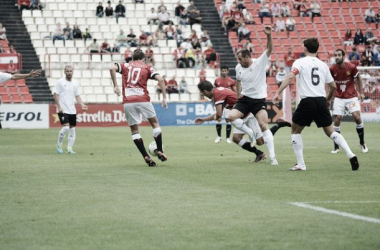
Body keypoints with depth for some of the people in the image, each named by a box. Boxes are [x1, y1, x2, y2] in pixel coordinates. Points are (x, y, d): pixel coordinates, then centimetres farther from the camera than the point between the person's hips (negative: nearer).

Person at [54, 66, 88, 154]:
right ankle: (59, 145, 2)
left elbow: (77, 96, 14)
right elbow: (56, 95, -5)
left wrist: (82, 105, -3)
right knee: (66, 127, -17)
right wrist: (59, 107, -14)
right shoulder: (60, 82, -4)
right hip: (63, 110, -5)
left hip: (72, 110, 6)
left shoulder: (75, 83, 11)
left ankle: (69, 148, 8)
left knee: (72, 129, 3)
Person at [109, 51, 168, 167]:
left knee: (134, 130, 11)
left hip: (128, 102, 1)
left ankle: (146, 157, 3)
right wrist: (164, 98, 0)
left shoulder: (125, 66, 15)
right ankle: (160, 151, 13)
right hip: (143, 100, -1)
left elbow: (112, 69, -4)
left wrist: (115, 86, 3)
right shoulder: (147, 67, 12)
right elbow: (160, 79, -3)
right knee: (155, 123, 19)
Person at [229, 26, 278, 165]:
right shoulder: (238, 68, 2)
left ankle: (272, 157, -13)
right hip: (244, 99, 4)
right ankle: (251, 133, 5)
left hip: (259, 100, -4)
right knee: (232, 117, -19)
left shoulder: (260, 63, -11)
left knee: (264, 125, -15)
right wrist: (238, 92, 8)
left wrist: (269, 36, -39)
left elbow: (269, 49, -24)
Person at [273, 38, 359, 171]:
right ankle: (351, 155, -3)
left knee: (295, 131, 14)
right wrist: (328, 99, 36)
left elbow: (290, 77, -15)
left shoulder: (300, 62, 2)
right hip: (321, 102, 4)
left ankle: (300, 164, 6)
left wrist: (278, 93, -17)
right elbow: (333, 86, 18)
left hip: (307, 101, -4)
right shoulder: (323, 65, 15)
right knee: (330, 131, 15)